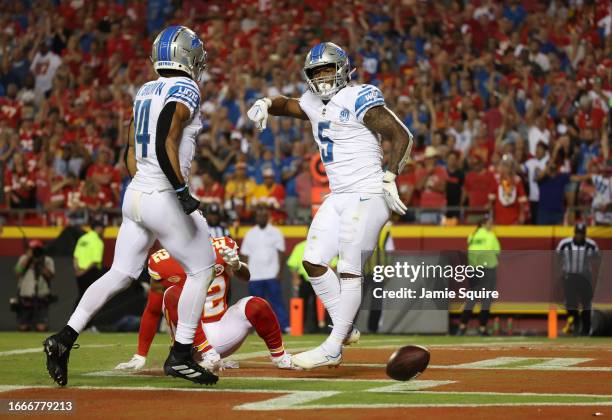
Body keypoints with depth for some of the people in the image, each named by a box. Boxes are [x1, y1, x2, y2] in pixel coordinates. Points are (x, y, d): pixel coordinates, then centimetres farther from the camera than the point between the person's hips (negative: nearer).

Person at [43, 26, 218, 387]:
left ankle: (65, 338, 0)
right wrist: (183, 192, -22)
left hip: (136, 194, 8)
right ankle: (180, 355, 6)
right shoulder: (185, 91, -11)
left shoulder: (146, 92, 13)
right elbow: (166, 145, -23)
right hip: (164, 199, -8)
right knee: (201, 269, 6)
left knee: (120, 275, 11)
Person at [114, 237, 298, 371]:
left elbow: (245, 277, -14)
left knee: (256, 306, -23)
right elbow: (152, 311, -3)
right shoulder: (164, 262, -7)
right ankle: (210, 357, -30)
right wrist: (140, 357, -4)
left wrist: (236, 265, -38)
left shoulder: (221, 248, -2)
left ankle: (279, 356, 4)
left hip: (221, 334, 2)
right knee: (174, 295, -27)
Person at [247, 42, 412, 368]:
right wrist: (266, 104, 7)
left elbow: (402, 136, -13)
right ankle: (344, 328, 13)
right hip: (338, 197, 9)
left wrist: (389, 179, -21)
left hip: (367, 195, -9)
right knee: (313, 262, 4)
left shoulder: (358, 100, -11)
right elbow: (287, 105, 30)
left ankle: (333, 348, -10)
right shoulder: (315, 104, 13)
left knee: (349, 270, -9)